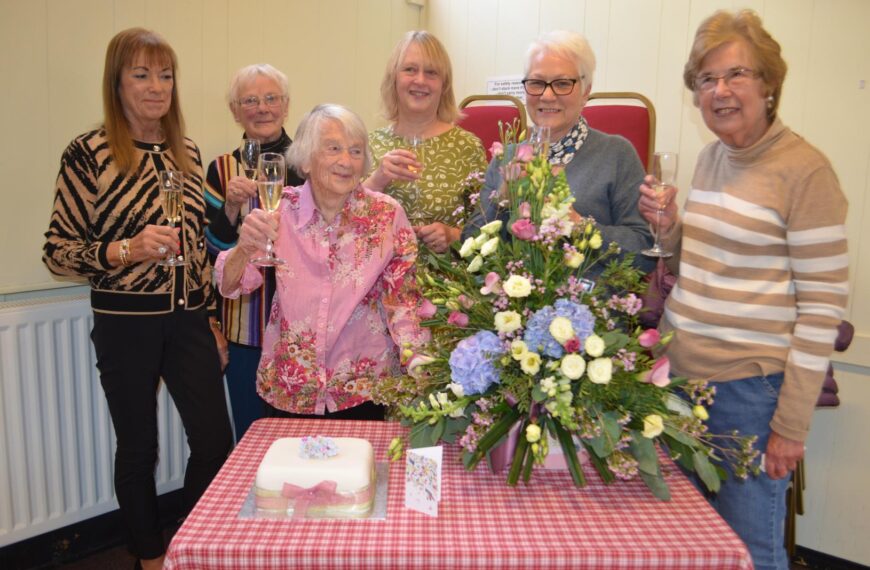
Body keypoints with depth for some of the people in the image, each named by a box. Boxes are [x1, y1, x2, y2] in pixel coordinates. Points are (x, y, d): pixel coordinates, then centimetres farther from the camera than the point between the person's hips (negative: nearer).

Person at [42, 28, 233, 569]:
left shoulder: (186, 151, 8)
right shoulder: (89, 153, -7)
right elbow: (58, 250, -6)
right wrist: (126, 249, -22)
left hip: (188, 317, 5)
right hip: (125, 321, -4)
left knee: (217, 442, 6)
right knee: (139, 448, 10)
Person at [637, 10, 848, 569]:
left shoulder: (804, 169, -13)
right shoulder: (711, 157, 8)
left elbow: (823, 304, -13)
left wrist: (792, 424, -13)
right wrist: (671, 226, -3)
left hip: (748, 389, -7)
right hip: (681, 375, 7)